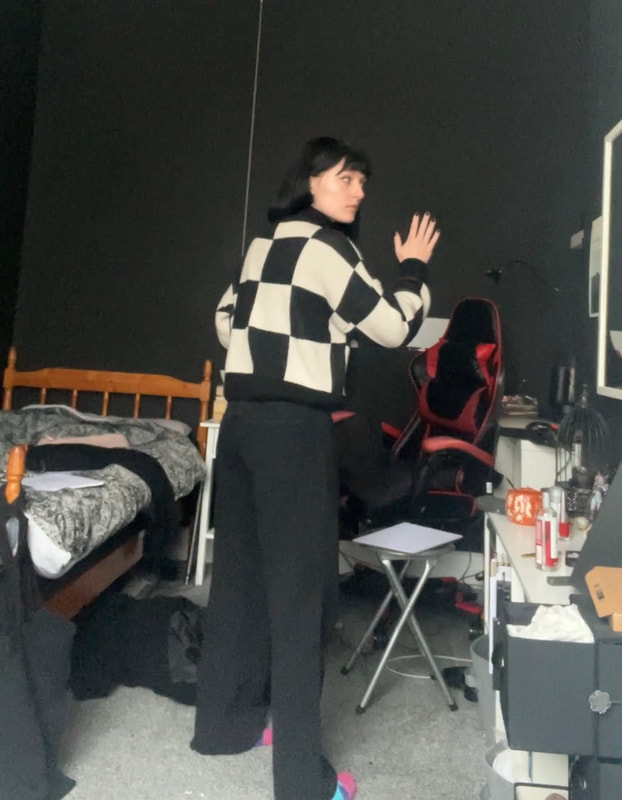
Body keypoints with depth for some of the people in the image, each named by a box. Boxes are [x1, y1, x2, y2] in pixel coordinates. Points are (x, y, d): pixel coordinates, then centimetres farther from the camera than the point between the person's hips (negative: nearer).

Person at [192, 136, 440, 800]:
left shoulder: (263, 245, 16)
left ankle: (225, 721, 31)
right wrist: (414, 267, 9)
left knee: (239, 575, 15)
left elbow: (227, 320, 23)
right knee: (299, 589, -2)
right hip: (294, 429, -9)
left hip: (240, 419, 9)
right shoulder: (326, 247, -8)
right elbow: (393, 328, -6)